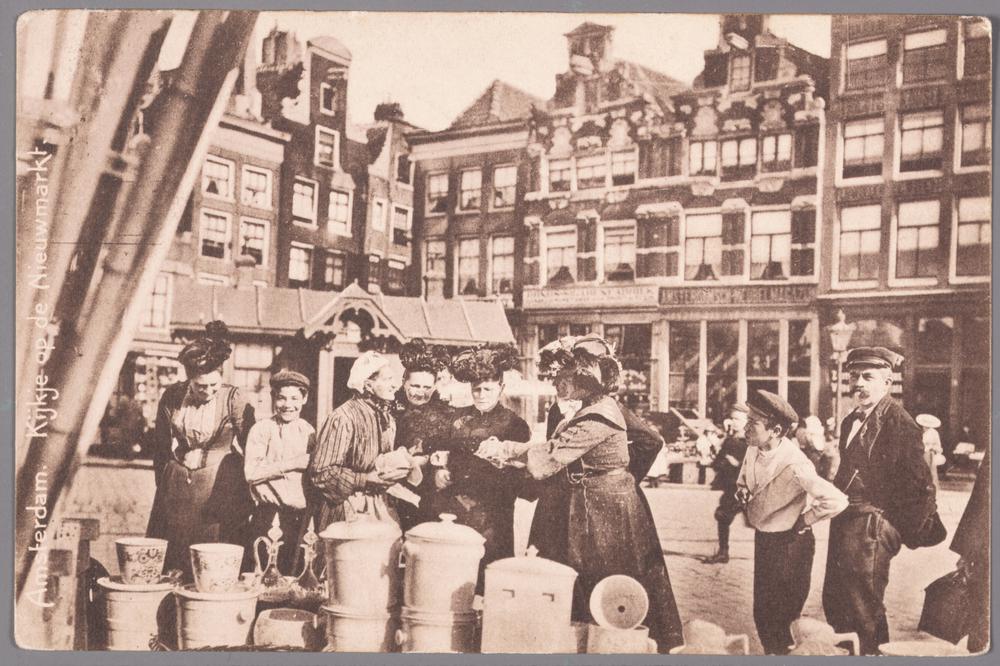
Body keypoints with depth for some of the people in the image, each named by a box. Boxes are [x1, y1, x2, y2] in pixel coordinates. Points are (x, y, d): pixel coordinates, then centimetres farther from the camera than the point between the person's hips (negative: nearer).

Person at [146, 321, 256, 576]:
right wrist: (163, 482, 15)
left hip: (220, 487, -3)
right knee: (171, 559, 5)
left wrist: (248, 496, -6)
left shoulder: (233, 399, -9)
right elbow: (160, 446, 12)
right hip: (177, 488, 3)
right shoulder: (172, 397, 0)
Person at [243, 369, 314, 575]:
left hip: (299, 514, 4)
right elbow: (251, 473, -12)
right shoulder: (262, 429, -2)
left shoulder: (308, 432, 9)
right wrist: (291, 464, -14)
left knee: (288, 573, 8)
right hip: (268, 513, -3)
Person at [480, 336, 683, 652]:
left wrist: (504, 450, -8)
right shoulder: (590, 411, 12)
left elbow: (551, 455, -19)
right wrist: (508, 451, -2)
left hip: (603, 511, -10)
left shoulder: (600, 415, -20)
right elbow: (557, 450, 9)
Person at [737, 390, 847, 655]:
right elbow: (744, 482, 18)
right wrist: (743, 491, -4)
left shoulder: (794, 465, -29)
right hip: (763, 540, 7)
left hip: (789, 544, -7)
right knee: (762, 611, 19)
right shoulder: (753, 450, -6)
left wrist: (804, 520, -21)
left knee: (782, 616, 5)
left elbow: (837, 501, -35)